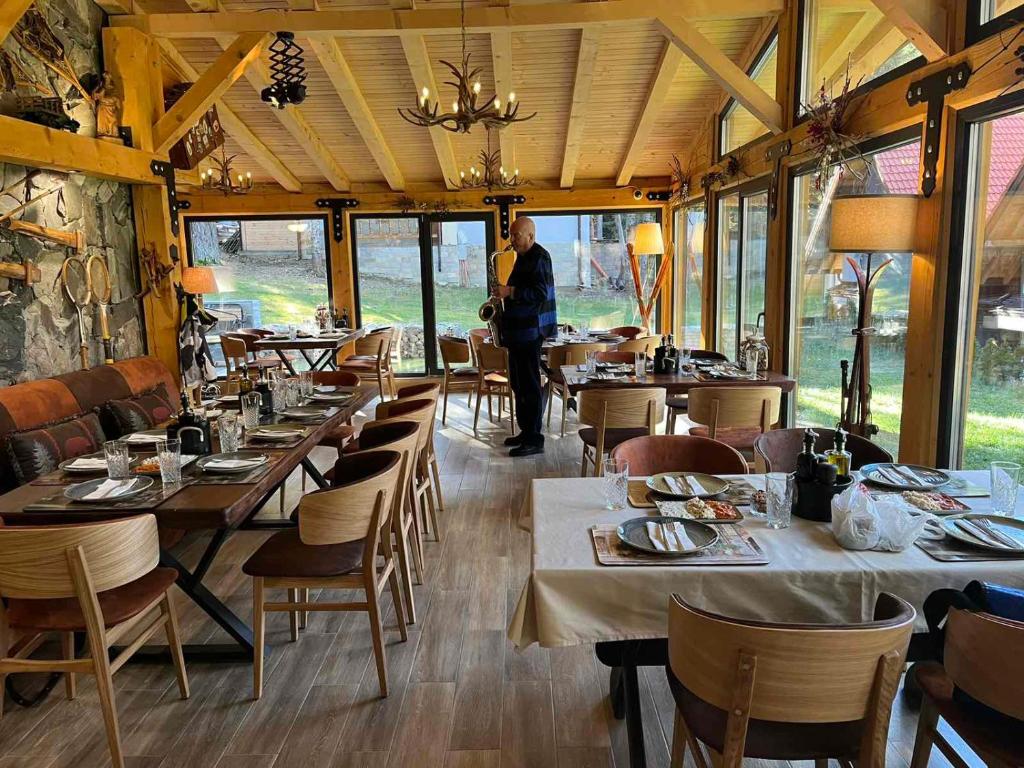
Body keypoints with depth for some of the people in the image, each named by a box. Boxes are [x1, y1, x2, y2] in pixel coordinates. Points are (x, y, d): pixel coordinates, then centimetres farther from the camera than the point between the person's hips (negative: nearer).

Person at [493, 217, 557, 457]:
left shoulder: (539, 258, -13)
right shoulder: (524, 257, 17)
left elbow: (541, 293, -22)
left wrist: (510, 291, -22)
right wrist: (506, 292, 10)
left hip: (530, 331, -10)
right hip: (519, 329, 10)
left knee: (530, 385, -6)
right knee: (518, 383, 14)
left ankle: (534, 440, 0)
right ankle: (526, 431, 24)